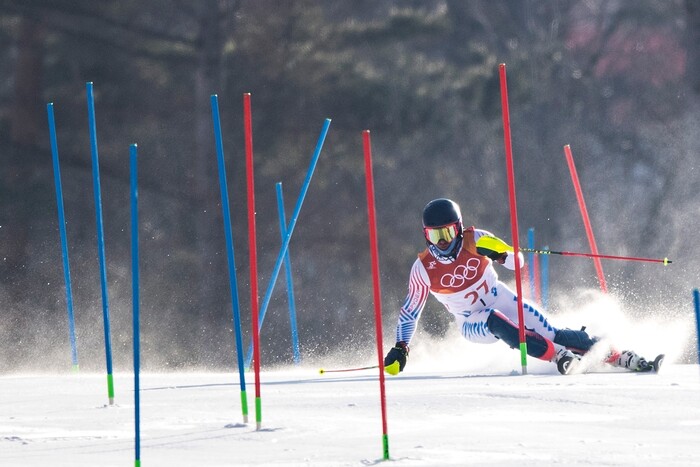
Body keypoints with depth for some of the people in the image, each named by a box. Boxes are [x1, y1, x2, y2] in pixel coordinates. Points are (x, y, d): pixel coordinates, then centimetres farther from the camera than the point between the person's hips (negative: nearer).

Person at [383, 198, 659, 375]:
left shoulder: (475, 240, -14)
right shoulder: (424, 269, -14)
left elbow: (517, 262, -11)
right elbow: (410, 311, -2)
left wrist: (499, 253, -33)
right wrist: (400, 349, -9)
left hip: (503, 301, 1)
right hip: (473, 324, -1)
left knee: (551, 334, -15)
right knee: (495, 321, -36)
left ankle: (616, 355, -10)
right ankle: (556, 356, -35)